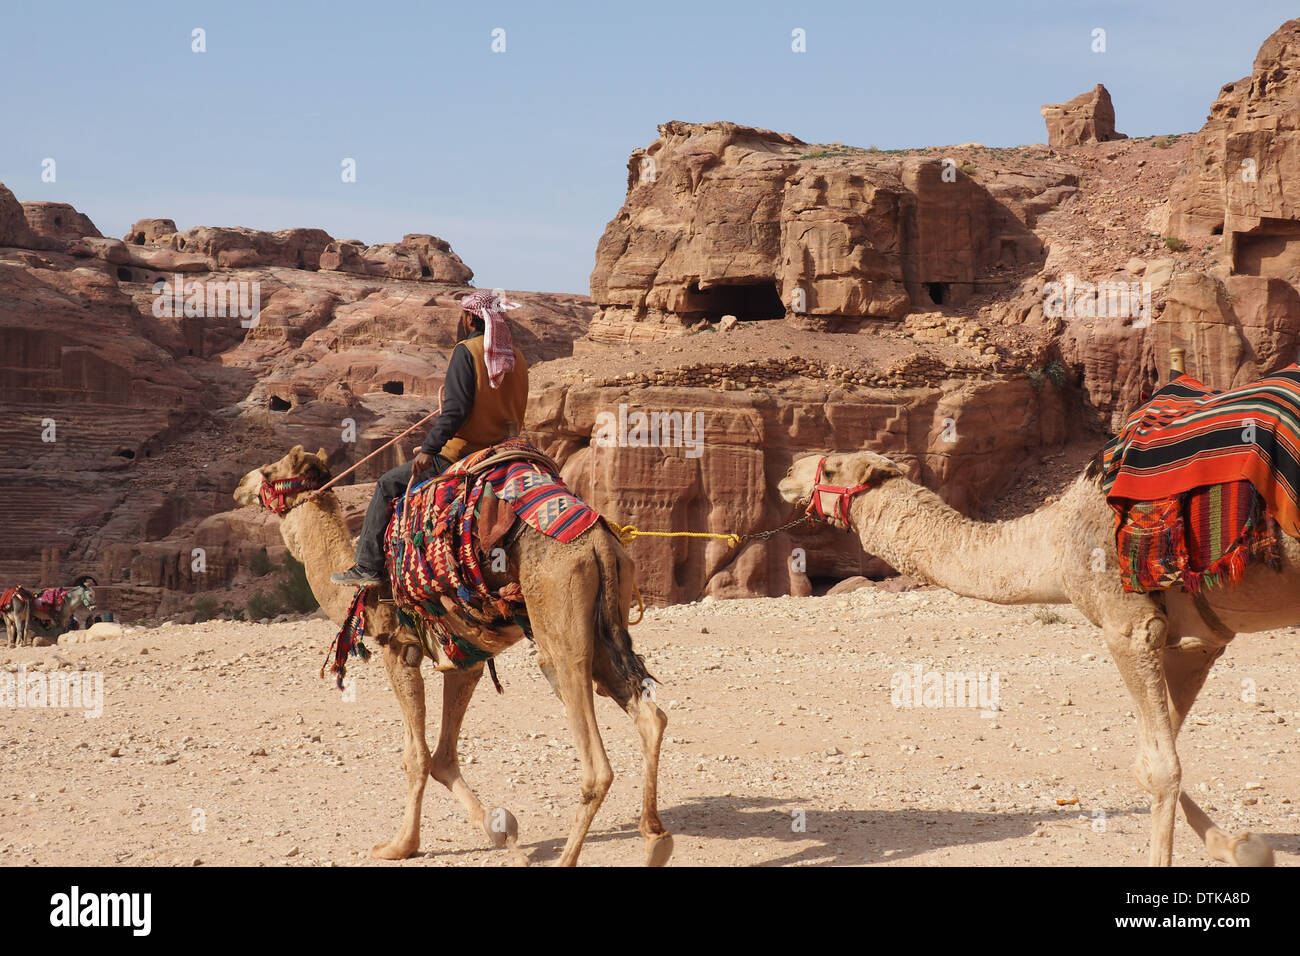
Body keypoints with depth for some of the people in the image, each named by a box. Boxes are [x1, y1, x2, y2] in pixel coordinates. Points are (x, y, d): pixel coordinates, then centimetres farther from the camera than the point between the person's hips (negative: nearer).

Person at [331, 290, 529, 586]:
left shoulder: (466, 351, -12)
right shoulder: (516, 358, 9)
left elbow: (456, 408, -21)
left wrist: (429, 449, -22)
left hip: (461, 454, -8)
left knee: (389, 485, 4)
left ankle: (368, 566, 2)